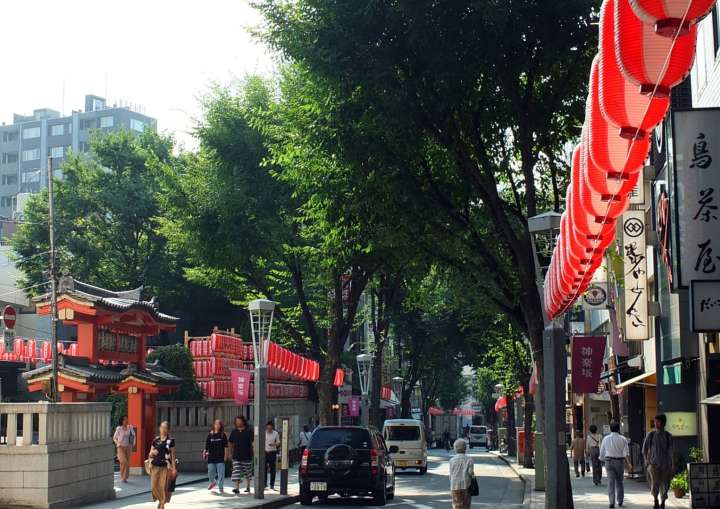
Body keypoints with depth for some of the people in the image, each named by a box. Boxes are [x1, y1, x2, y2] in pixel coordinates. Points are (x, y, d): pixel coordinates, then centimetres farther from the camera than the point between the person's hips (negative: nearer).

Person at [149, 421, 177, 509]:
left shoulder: (170, 440, 0)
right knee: (154, 486, -1)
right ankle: (160, 499, 25)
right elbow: (151, 453, 13)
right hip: (155, 466, 3)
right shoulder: (155, 440, 7)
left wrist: (174, 468, -3)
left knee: (164, 486, -4)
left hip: (165, 466, -3)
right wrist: (152, 453, -11)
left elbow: (172, 454, 1)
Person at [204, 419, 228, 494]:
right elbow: (207, 446, 9)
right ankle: (212, 482, 35)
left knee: (221, 473, -4)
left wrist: (225, 455, -3)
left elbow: (225, 446, 2)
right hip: (211, 457, 2)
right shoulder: (210, 435, 4)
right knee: (210, 473, 5)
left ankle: (220, 488, 6)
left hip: (220, 458, -2)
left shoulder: (223, 435, 1)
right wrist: (205, 452, -1)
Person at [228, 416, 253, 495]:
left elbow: (253, 443, -1)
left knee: (247, 473, 10)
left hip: (247, 456, -2)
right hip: (236, 456, 2)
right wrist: (231, 453, 11)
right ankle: (237, 488, -12)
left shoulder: (249, 431, -3)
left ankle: (247, 487, 25)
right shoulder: (234, 432, 6)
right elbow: (231, 443, 13)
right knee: (236, 473, -9)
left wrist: (253, 453, -5)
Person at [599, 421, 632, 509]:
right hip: (620, 461, 0)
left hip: (609, 461, 0)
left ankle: (612, 502, -13)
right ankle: (620, 501, 24)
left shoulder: (606, 439, 1)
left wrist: (602, 459, 26)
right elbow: (626, 453, -11)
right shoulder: (623, 439, -2)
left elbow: (602, 452, 7)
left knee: (611, 482, -2)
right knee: (619, 482, 16)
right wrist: (629, 463, -15)